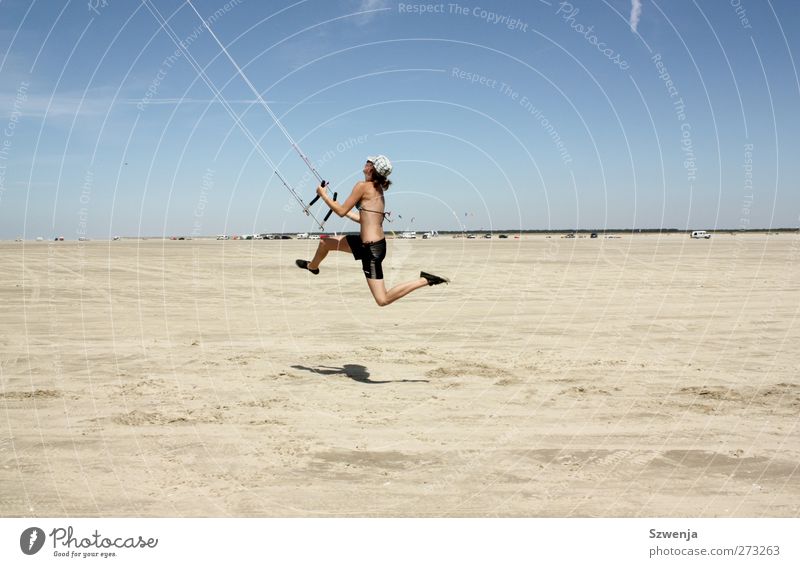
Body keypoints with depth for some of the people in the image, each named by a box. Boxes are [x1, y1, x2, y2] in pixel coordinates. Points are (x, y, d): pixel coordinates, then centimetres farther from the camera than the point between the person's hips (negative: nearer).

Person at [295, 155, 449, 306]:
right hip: (368, 243, 10)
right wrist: (347, 211, 27)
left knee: (383, 300, -10)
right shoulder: (378, 189, 12)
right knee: (326, 242, 24)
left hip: (371, 249, -10)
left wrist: (323, 194, 4)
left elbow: (341, 211, -9)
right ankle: (312, 266, 54)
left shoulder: (363, 186, -14)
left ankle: (424, 280, -9)